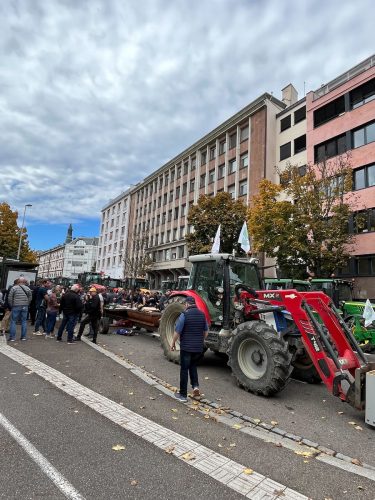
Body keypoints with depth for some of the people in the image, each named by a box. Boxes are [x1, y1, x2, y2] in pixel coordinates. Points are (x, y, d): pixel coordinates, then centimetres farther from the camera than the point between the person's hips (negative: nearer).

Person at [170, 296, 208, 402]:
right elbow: (206, 331, 12)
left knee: (184, 370, 7)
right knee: (193, 366, 24)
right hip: (199, 347, 5)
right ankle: (195, 386, 7)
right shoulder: (202, 314, 4)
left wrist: (173, 343, 1)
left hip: (186, 347, -5)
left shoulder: (184, 314, -13)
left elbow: (177, 331, -13)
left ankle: (183, 395, 15)